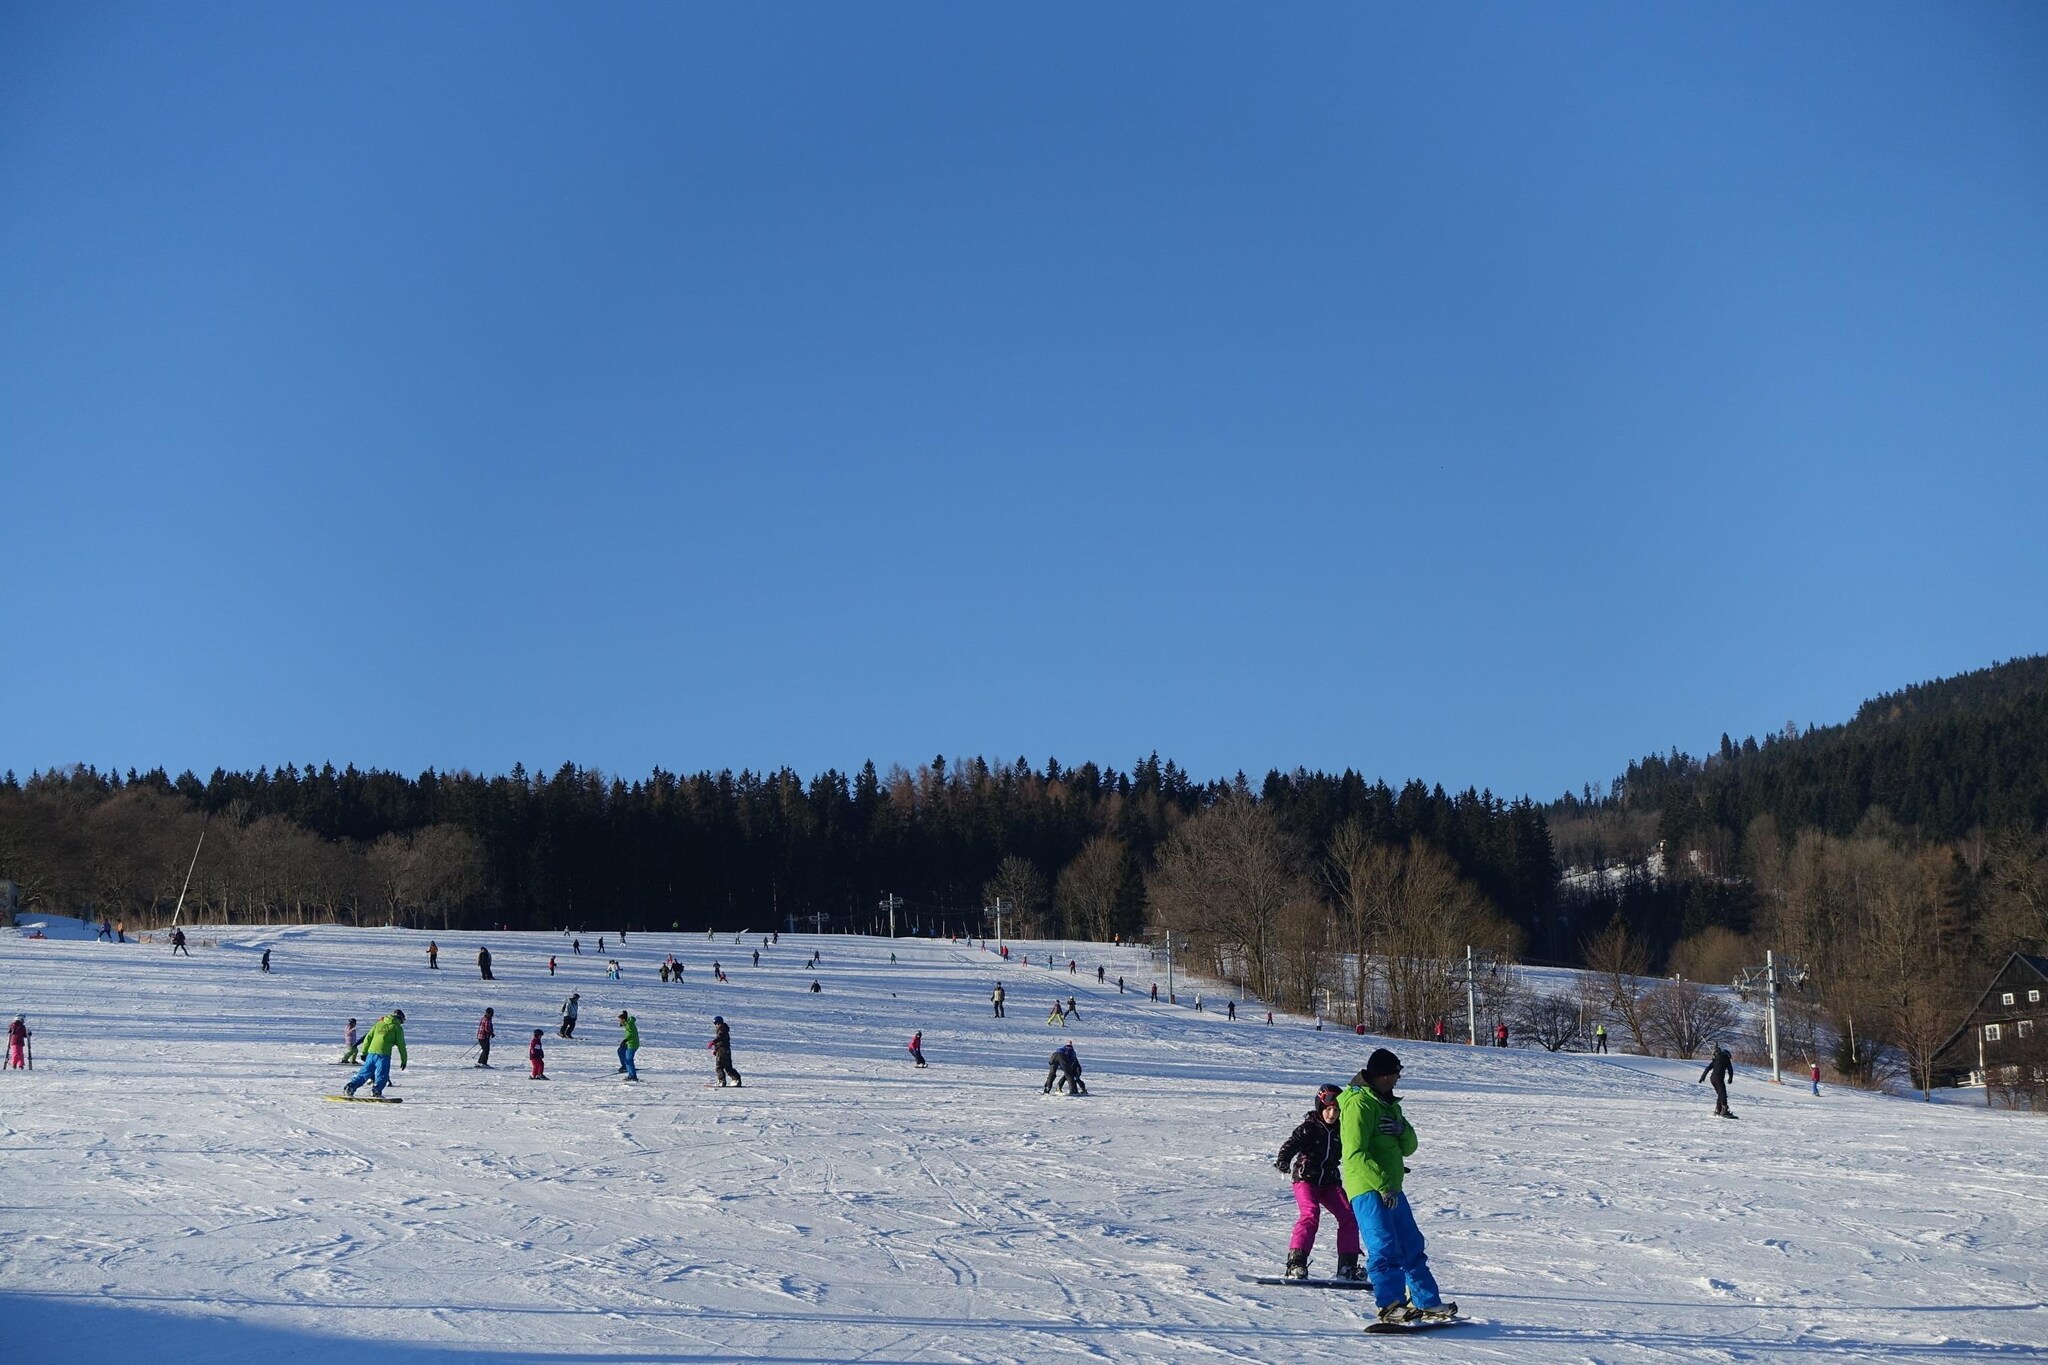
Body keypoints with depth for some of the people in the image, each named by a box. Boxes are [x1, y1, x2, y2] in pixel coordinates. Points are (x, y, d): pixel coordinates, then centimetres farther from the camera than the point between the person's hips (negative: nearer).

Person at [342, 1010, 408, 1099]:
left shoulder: (379, 1023, 19)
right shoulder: (397, 1027, 6)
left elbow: (368, 1038, 17)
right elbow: (401, 1045, 5)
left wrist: (364, 1052, 21)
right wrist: (404, 1060, 9)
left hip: (371, 1052, 5)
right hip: (383, 1054, -5)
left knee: (364, 1073, 13)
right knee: (382, 1075, -3)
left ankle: (350, 1087, 7)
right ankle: (376, 1090, -23)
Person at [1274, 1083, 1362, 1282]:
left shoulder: (1342, 1131, 5)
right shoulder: (1309, 1128, -8)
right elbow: (1291, 1144, -21)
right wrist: (1282, 1161, -42)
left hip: (1330, 1181, 5)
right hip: (1306, 1178, -5)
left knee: (1349, 1216, -9)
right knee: (1311, 1214, -25)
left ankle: (1347, 1266, -2)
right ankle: (1295, 1264, -27)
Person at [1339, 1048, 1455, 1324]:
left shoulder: (1389, 1104, 18)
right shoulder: (1359, 1104, -11)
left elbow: (1408, 1148, 16)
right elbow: (1355, 1153, -19)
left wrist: (1403, 1130, -6)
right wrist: (1382, 1184, -23)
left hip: (1390, 1188, 9)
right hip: (1367, 1188, -9)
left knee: (1412, 1245, 13)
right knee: (1385, 1246, -15)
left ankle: (1427, 1301, 21)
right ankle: (1390, 1305, -15)